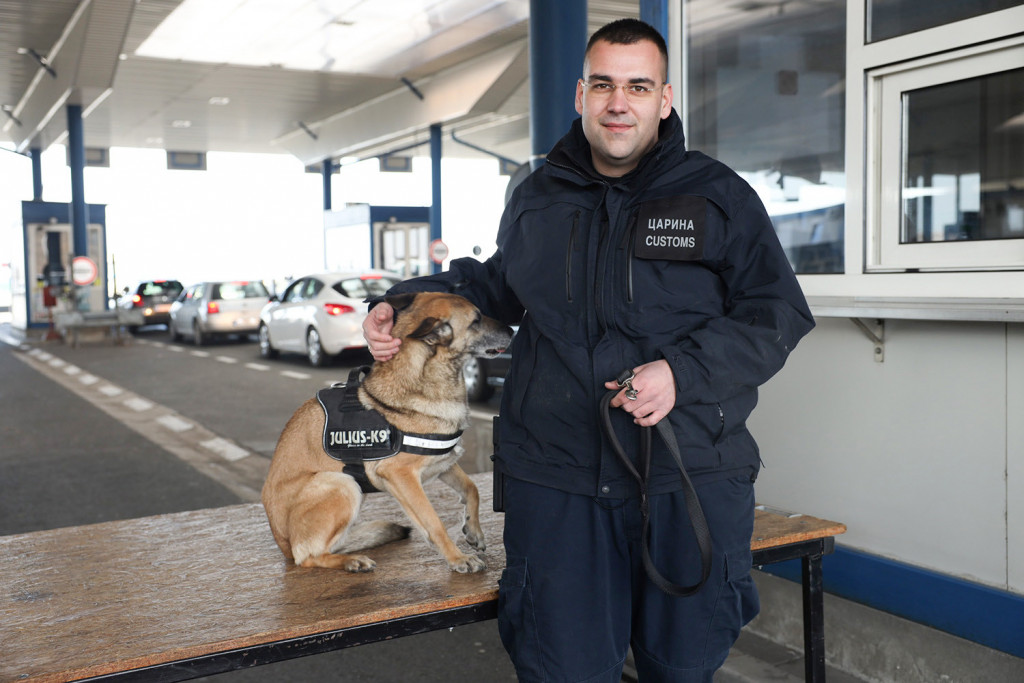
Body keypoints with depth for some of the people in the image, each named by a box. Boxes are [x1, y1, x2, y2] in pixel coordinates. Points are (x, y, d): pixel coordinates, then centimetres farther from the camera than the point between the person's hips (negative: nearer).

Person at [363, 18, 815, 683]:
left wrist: (685, 371, -16)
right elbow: (500, 286, 28)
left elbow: (779, 314, -1)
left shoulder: (719, 195, 1)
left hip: (691, 478, -1)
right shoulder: (536, 198, 12)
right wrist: (407, 302, 14)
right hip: (555, 479, 2)